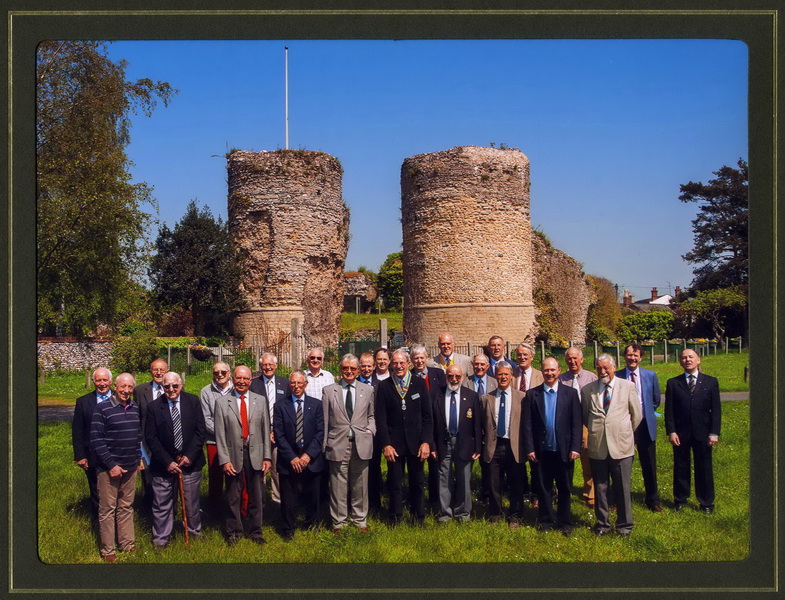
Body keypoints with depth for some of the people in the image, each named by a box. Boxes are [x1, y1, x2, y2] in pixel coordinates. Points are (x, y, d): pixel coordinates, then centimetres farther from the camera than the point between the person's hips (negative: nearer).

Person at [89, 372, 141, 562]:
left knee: (126, 507, 14)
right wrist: (111, 465, -14)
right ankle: (108, 550, 13)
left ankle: (126, 543, 24)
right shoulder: (102, 408, -11)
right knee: (107, 509, 3)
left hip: (130, 468, 5)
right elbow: (96, 440, -13)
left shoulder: (135, 408, 6)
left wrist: (138, 458, 12)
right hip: (109, 467, -5)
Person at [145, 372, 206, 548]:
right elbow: (150, 438, -5)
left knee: (191, 501, 13)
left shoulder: (193, 402, -1)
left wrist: (190, 456, -9)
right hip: (164, 465, -1)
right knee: (162, 503, 6)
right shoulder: (154, 407, -4)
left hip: (190, 462, 1)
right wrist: (167, 462, -10)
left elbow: (201, 431, -1)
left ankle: (195, 531, 32)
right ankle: (160, 538, 21)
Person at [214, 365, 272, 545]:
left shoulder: (260, 401, 6)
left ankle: (255, 531, 24)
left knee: (256, 496, 10)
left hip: (255, 455, 2)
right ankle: (234, 531, 24)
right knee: (233, 497, 9)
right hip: (233, 455, -1)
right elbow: (220, 434, -3)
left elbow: (266, 430, 5)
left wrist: (267, 457, 0)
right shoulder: (222, 402, -1)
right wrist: (224, 460, -9)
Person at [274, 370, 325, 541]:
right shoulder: (280, 406, 1)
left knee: (312, 497, 10)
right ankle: (288, 531, 20)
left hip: (311, 459, 1)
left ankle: (312, 526, 30)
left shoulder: (316, 404, 4)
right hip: (288, 461, -1)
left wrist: (308, 455, -10)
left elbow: (320, 432, 0)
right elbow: (279, 435, -3)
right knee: (288, 499, 4)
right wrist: (292, 458, -10)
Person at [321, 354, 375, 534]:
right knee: (338, 486, 3)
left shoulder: (368, 390, 10)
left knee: (360, 485, 9)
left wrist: (370, 430, -1)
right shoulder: (329, 391, 5)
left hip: (361, 444, 2)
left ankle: (360, 520, 24)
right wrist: (324, 445, 2)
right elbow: (325, 420, 4)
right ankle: (339, 522, 17)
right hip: (337, 444, -1)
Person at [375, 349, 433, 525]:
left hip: (416, 442, 1)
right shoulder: (383, 386, 1)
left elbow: (427, 416, 2)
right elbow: (380, 418, -1)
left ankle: (418, 518, 23)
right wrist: (385, 444, -8)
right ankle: (395, 519, 20)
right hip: (394, 443, -1)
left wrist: (426, 442, -5)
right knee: (394, 483, 6)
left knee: (417, 482, 9)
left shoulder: (420, 384, 3)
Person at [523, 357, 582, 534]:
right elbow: (527, 424, 1)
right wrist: (529, 449, -5)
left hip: (564, 450, 0)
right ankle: (545, 520, 23)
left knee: (565, 488, 9)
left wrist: (575, 448, -8)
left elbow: (576, 423, -1)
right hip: (542, 451, 0)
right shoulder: (532, 394, 3)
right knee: (543, 487, 10)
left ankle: (564, 522, 21)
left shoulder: (570, 393, 2)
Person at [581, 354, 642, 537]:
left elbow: (636, 415, 10)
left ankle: (624, 525, 18)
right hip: (597, 446, 1)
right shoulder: (587, 390, 5)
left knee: (622, 488, 4)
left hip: (621, 446, -1)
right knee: (600, 488, 9)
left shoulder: (627, 387, 2)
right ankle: (602, 523, 22)